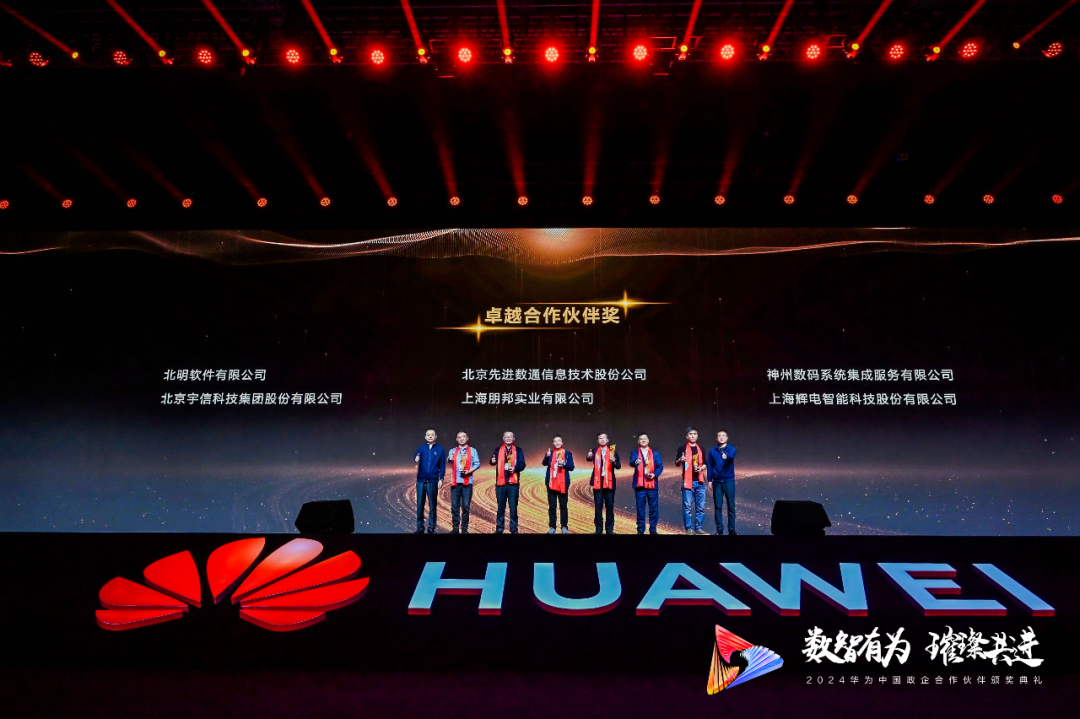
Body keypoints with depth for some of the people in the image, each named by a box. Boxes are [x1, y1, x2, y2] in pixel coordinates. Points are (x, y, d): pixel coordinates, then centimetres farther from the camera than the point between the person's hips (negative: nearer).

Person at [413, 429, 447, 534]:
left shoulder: (440, 450, 5)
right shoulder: (421, 448, 7)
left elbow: (442, 466, 3)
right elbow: (416, 457, -10)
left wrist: (441, 479, -5)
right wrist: (416, 459, -34)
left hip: (433, 481, -1)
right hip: (421, 480, 1)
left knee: (432, 505, 3)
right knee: (420, 504, 3)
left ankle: (431, 527, 10)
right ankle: (420, 527, 10)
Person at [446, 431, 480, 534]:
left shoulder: (473, 450, 9)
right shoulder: (453, 451, 12)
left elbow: (477, 464, 1)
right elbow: (449, 460, -8)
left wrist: (469, 471, -16)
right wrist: (449, 459, -32)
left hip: (467, 482, -1)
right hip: (455, 481, 2)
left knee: (466, 506, -1)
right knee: (454, 506, 1)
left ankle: (464, 528, 5)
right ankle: (455, 528, 8)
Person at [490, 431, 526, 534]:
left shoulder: (518, 450, 9)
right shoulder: (498, 450, 11)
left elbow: (522, 464, 1)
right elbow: (493, 462, -2)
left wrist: (515, 468, -19)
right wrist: (493, 461, -26)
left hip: (513, 482, -1)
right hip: (501, 482, 1)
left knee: (513, 506, 2)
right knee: (501, 506, 6)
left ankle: (514, 528, 9)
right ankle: (499, 528, 14)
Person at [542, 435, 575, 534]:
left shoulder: (568, 453, 4)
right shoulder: (550, 453, 7)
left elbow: (571, 467, -1)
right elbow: (544, 463, -10)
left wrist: (564, 464, -20)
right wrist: (547, 456, -31)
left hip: (563, 483, -1)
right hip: (551, 483, 1)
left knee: (563, 506, 3)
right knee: (551, 506, 3)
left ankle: (564, 527, 9)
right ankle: (552, 527, 8)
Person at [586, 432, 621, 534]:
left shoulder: (613, 452, 5)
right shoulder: (594, 452, 6)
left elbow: (619, 466, -4)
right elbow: (590, 458, -15)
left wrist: (614, 461, -26)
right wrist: (588, 456, -38)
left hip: (609, 482, 0)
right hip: (598, 482, 0)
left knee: (610, 506, 3)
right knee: (598, 506, 3)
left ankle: (610, 529, 10)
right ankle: (599, 529, 9)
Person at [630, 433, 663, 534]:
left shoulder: (655, 454, 13)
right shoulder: (635, 453, 7)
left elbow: (660, 466, 6)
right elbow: (631, 462, -13)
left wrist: (655, 474, -13)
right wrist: (635, 462, -37)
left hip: (652, 484, 1)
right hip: (639, 484, -1)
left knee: (654, 508, 3)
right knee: (640, 508, 2)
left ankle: (653, 529, 14)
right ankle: (640, 530, 10)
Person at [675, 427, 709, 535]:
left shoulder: (701, 449, 12)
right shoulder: (682, 448, 0)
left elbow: (705, 463, 17)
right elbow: (677, 464, -2)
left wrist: (702, 467, -5)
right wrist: (680, 460, -24)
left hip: (700, 482, 4)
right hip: (688, 481, -4)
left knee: (700, 507, 6)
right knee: (687, 506, -4)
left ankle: (698, 527, 15)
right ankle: (689, 529, 2)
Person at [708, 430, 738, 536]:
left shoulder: (731, 449, 1)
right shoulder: (713, 451, 6)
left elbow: (732, 455, -23)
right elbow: (710, 466, 6)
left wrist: (726, 456, -46)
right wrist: (710, 480, 1)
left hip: (729, 481, -1)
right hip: (717, 482, 1)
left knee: (731, 506, 1)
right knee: (717, 506, 3)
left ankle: (731, 529, 8)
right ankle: (719, 529, 10)